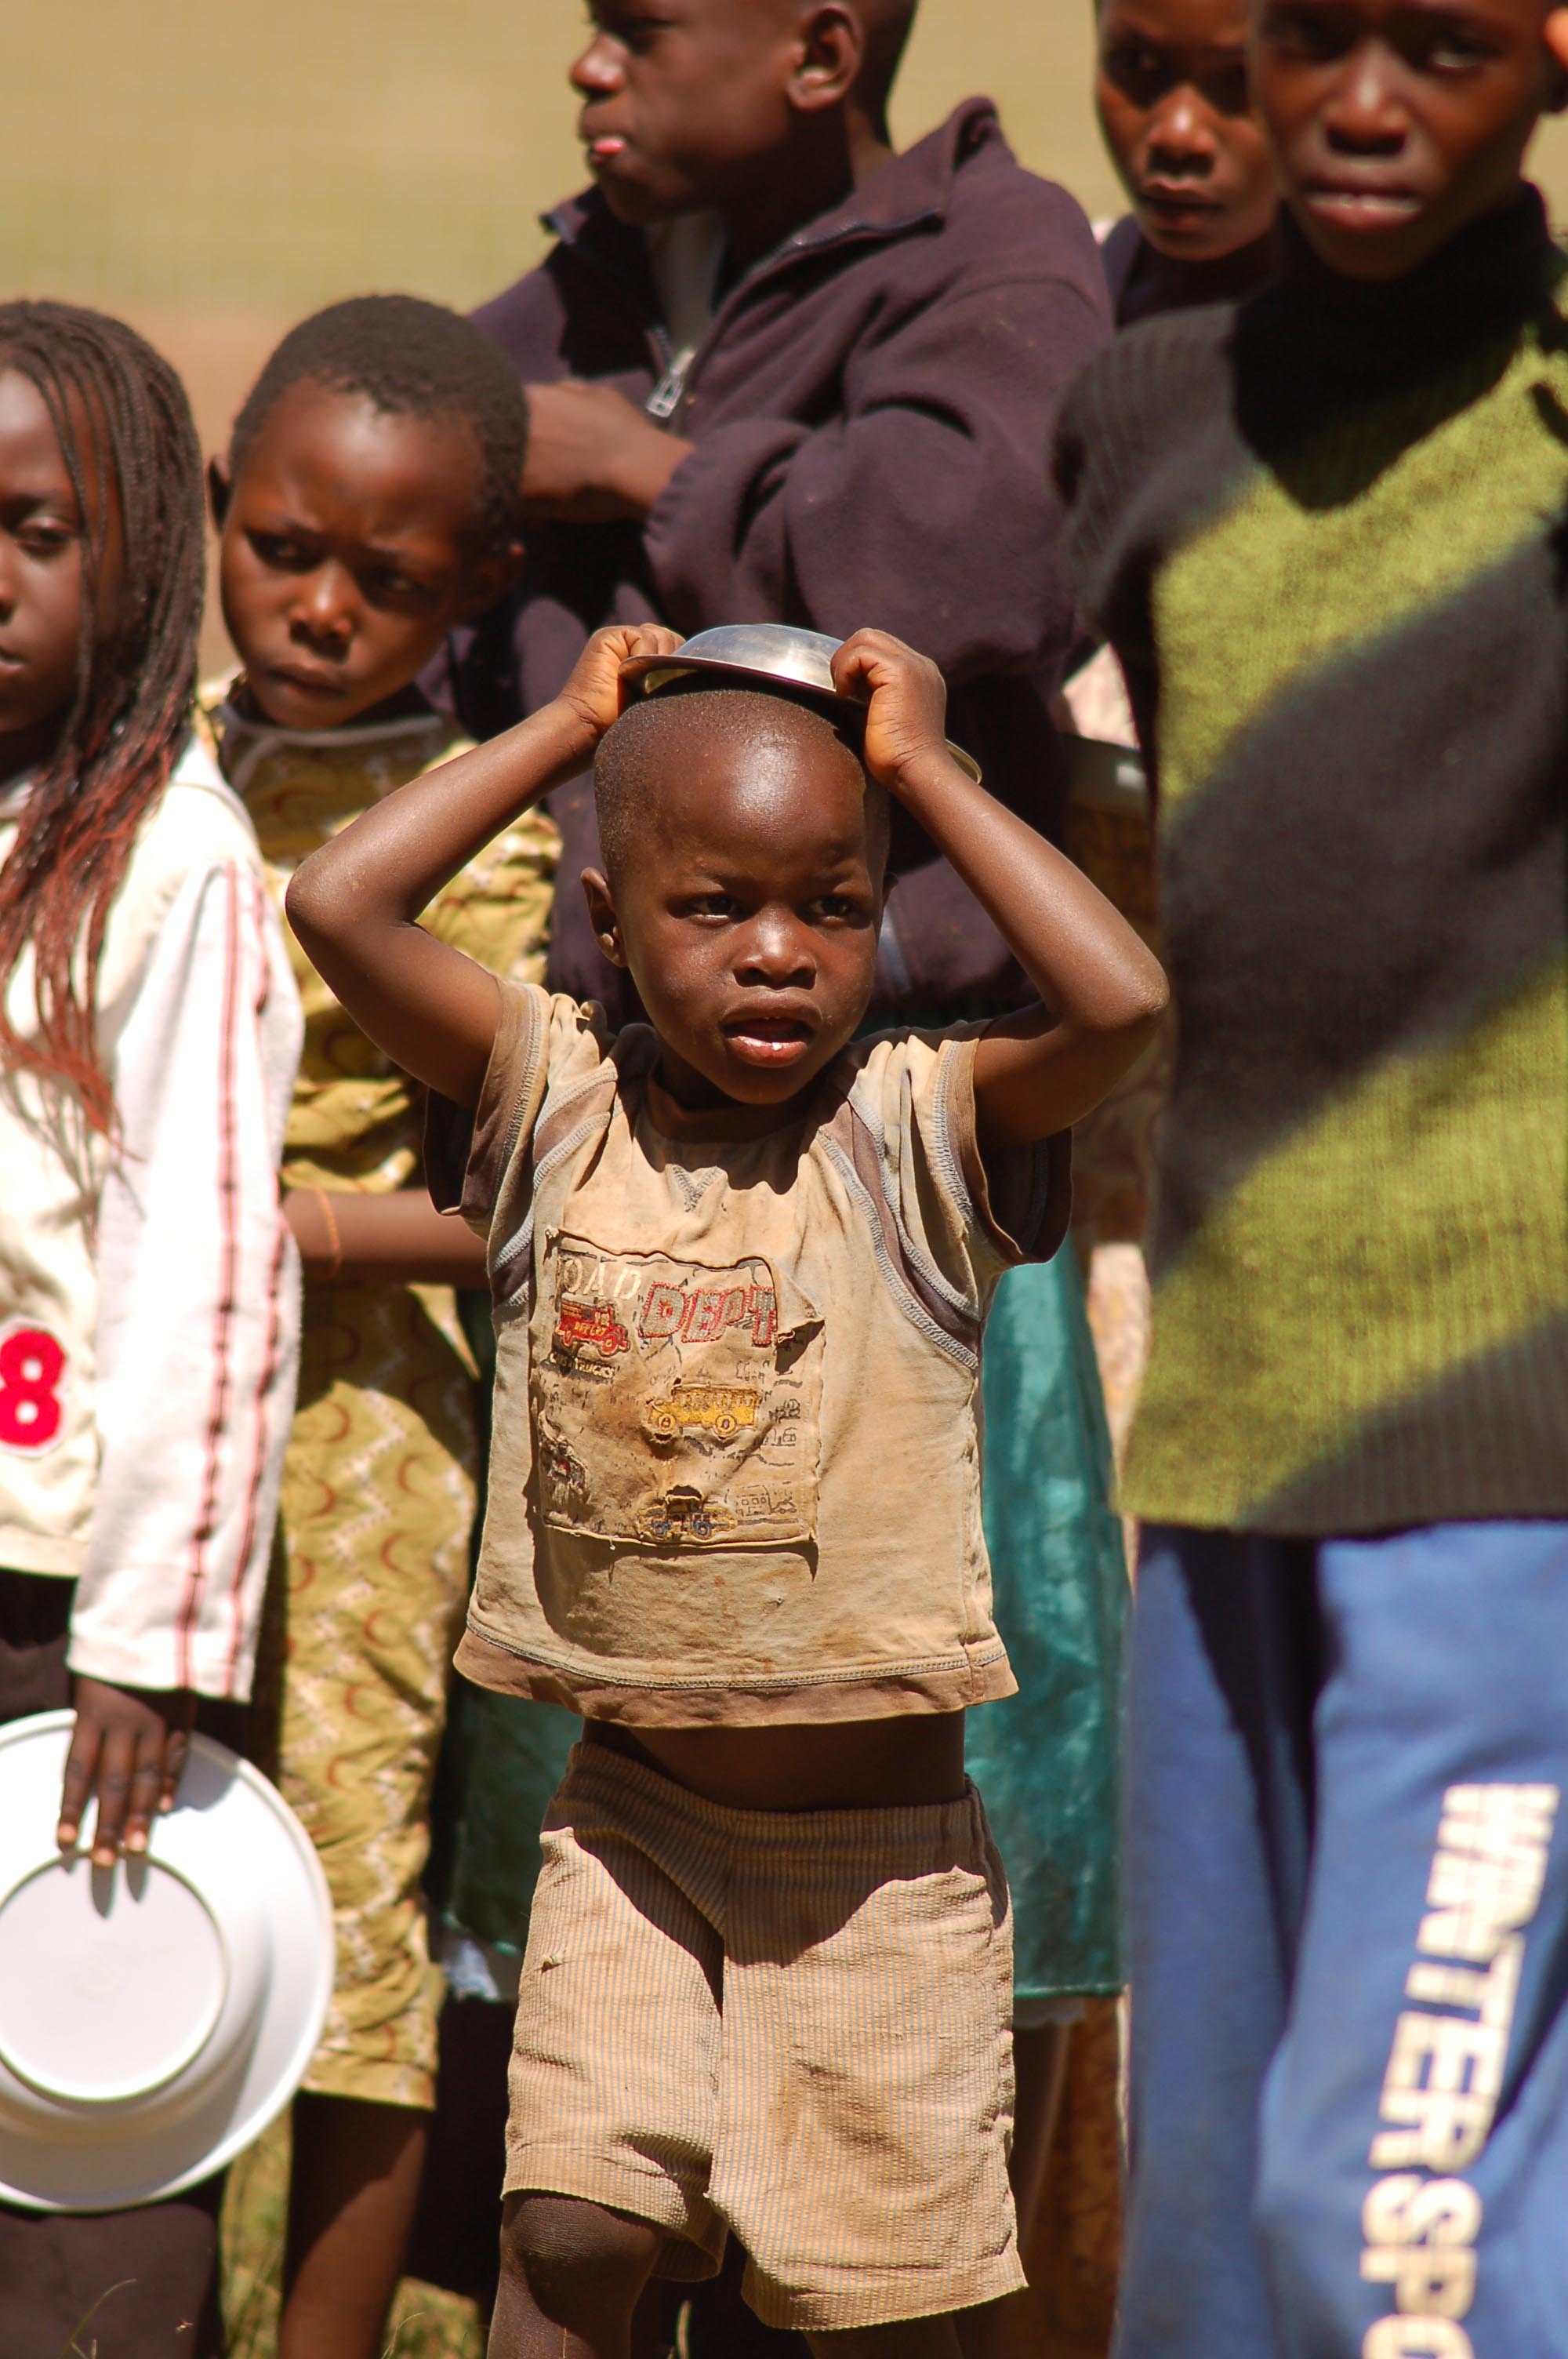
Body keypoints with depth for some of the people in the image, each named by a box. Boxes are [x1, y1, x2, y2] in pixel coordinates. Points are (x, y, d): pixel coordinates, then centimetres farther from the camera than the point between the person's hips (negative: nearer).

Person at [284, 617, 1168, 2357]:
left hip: (881, 1840, -1)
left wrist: (923, 767, -14)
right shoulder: (559, 1103, -1)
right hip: (635, 1816, 2)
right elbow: (339, 906, -10)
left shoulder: (922, 1126, -7)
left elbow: (1120, 1001, -26)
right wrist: (563, 730, -2)